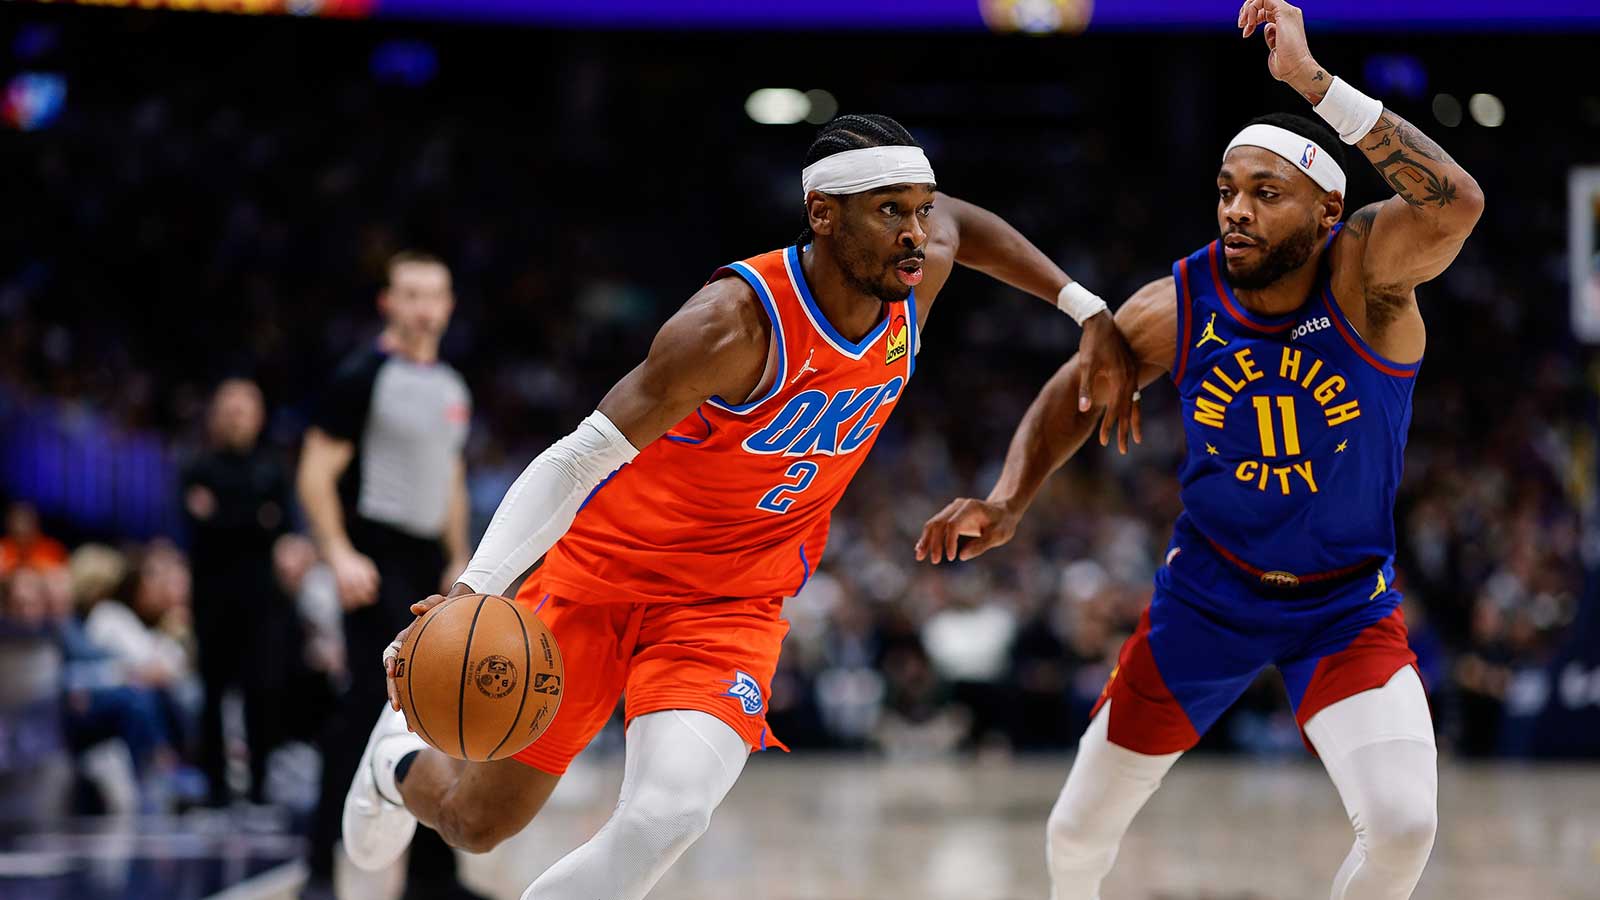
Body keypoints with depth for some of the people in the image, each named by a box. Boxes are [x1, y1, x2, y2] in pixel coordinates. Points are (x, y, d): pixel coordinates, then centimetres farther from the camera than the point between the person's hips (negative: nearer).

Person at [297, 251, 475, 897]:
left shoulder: (453, 389, 15)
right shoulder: (363, 376, -7)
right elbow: (317, 474, -11)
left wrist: (459, 563, 17)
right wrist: (340, 555, -21)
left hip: (430, 562, 8)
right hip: (376, 558, -8)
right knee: (375, 694, -17)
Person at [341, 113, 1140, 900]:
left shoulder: (916, 280, -8)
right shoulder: (738, 323, -29)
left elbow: (959, 220, 19)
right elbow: (579, 458, -30)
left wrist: (1084, 307, 16)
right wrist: (477, 589, -43)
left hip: (731, 610, 4)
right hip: (602, 574, -4)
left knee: (666, 818, -25)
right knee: (479, 823, 10)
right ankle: (404, 757, 47)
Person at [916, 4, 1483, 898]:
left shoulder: (1365, 272, -23)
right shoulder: (1178, 306, -14)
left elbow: (1457, 204, -45)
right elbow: (1073, 395, 5)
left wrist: (1314, 81, -49)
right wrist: (1006, 503, -11)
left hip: (1350, 604, -2)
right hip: (1210, 589, 2)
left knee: (1403, 823, -23)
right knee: (1083, 826, 9)